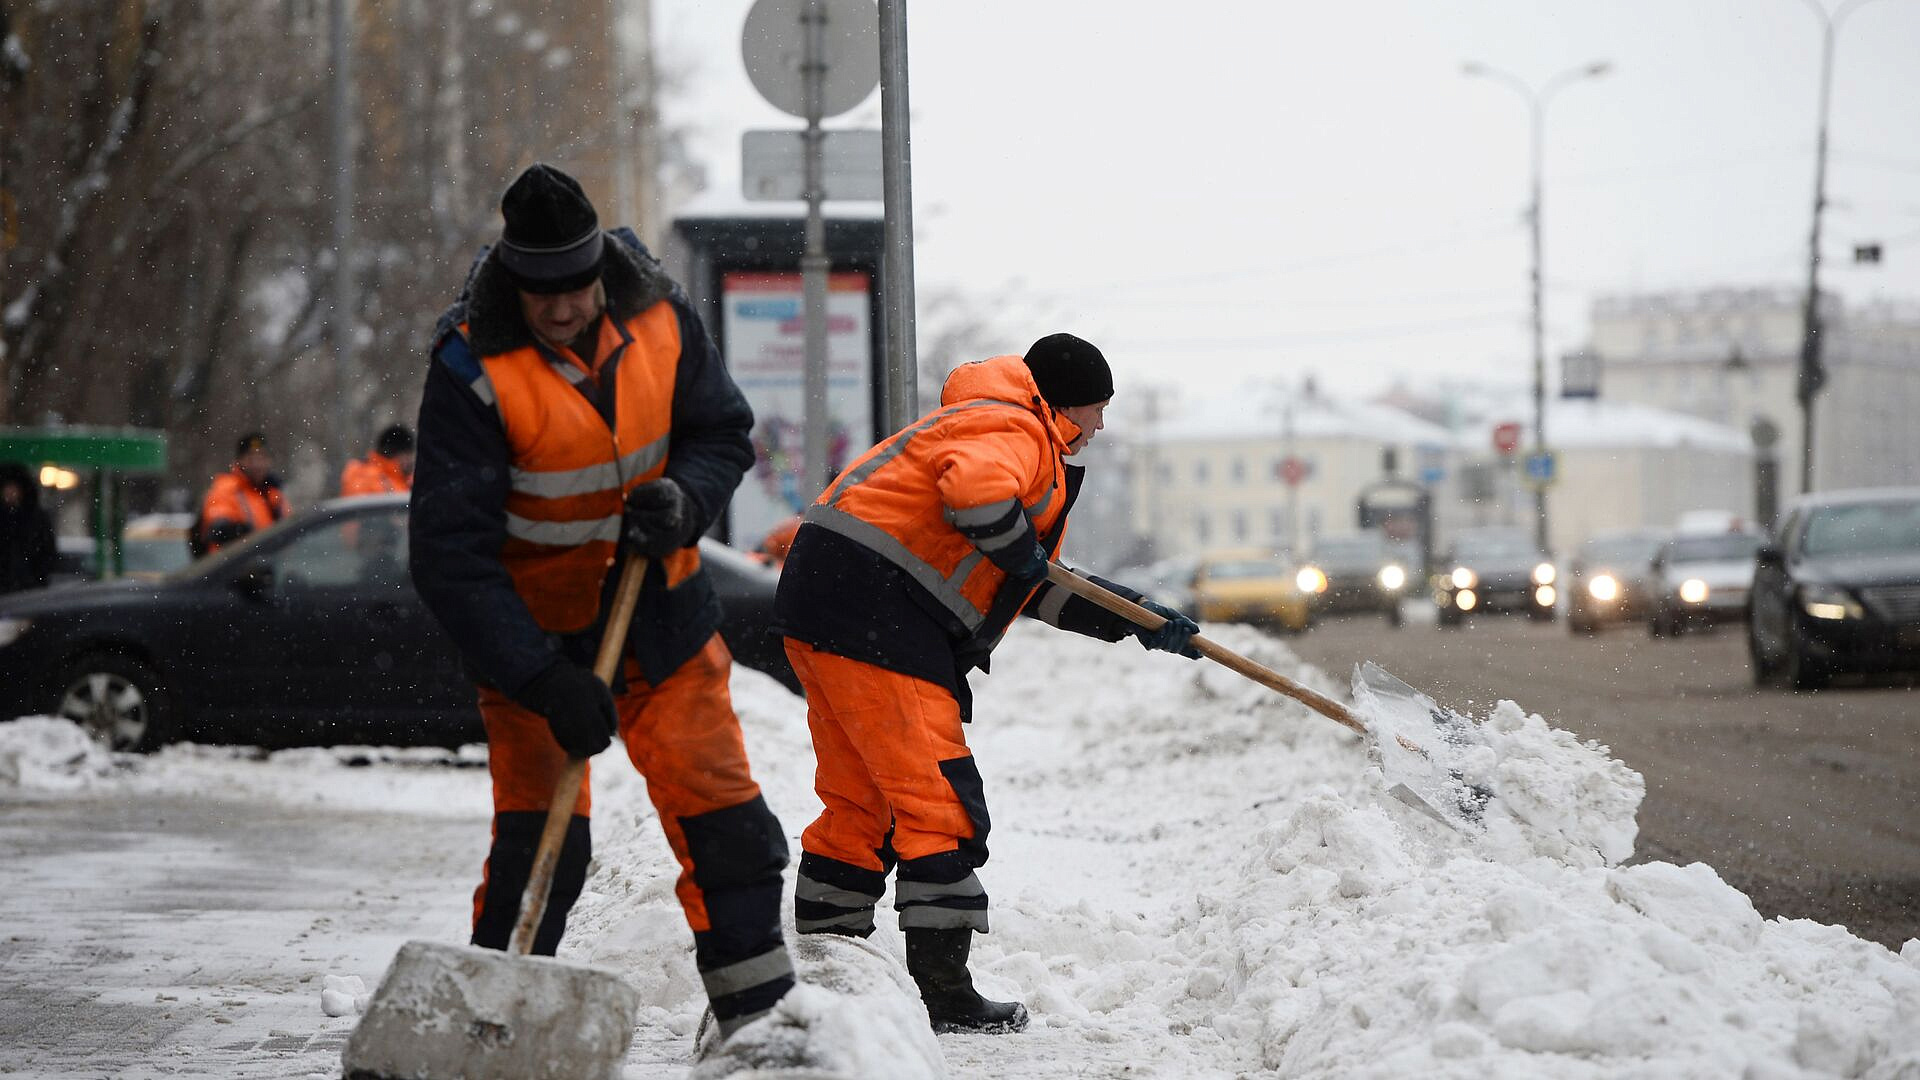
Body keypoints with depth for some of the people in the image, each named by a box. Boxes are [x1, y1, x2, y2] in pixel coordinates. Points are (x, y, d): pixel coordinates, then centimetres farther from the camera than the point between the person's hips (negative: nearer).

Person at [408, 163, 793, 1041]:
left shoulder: (659, 319, -11)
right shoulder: (473, 368, -23)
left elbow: (723, 434, 3)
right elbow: (449, 554, -24)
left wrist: (682, 500, -21)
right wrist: (544, 681, -31)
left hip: (660, 612, 4)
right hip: (531, 626, -4)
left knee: (719, 810, 3)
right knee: (539, 838, -11)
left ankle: (759, 1011, 15)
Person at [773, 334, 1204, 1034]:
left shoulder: (1021, 440, 29)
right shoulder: (1014, 431, -6)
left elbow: (1043, 591, 32)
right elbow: (975, 489, -30)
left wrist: (1134, 618, 26)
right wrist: (1018, 548, -12)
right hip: (873, 614, -11)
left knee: (861, 802, 16)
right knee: (940, 803, -8)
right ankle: (944, 994, -8)